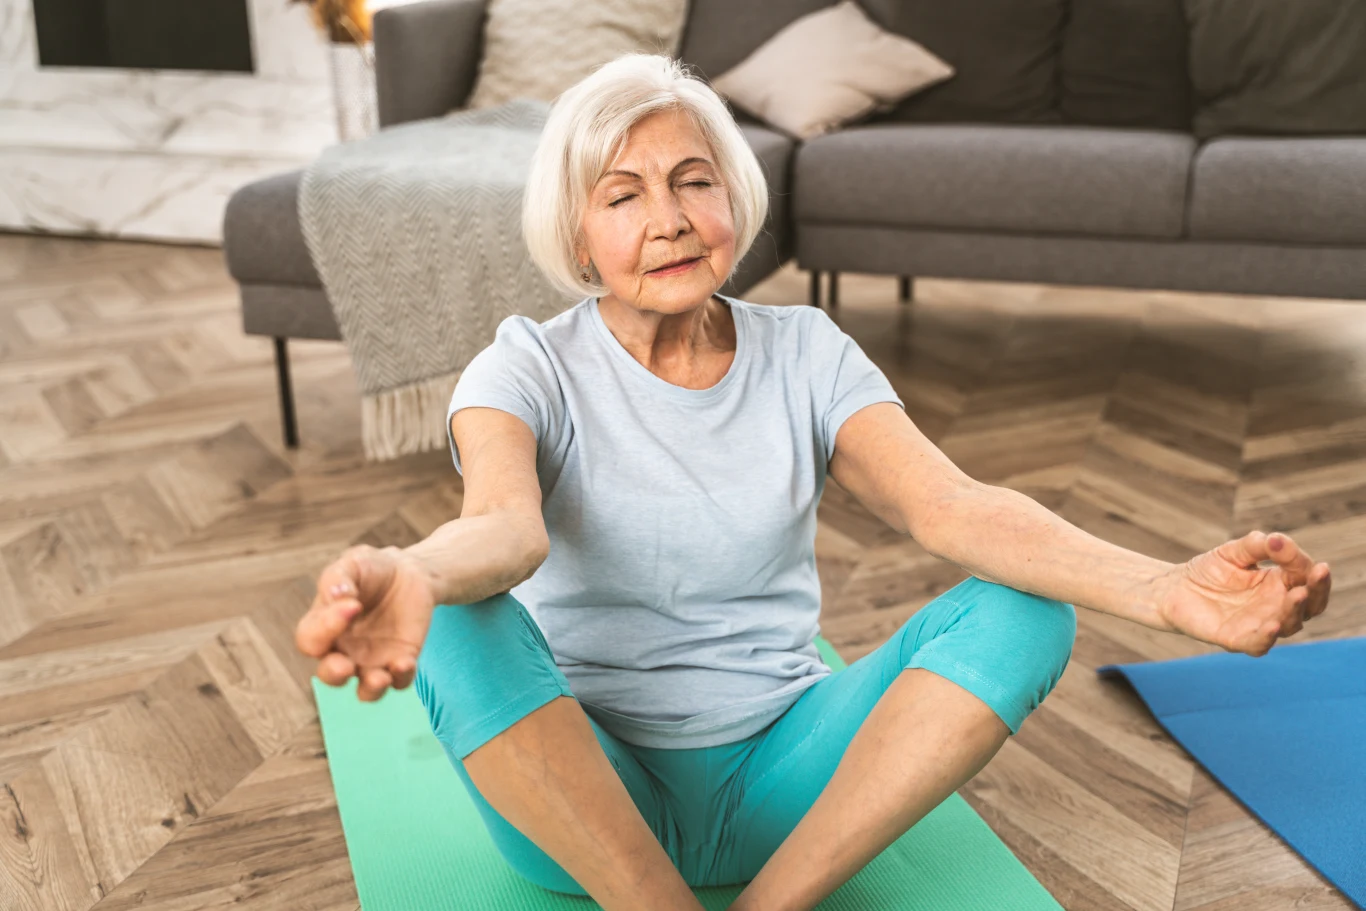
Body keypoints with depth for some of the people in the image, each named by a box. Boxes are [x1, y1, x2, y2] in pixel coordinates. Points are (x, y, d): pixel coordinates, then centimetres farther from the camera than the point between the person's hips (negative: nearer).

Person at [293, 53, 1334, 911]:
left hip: (780, 781, 2)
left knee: (1023, 607, -18)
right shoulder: (529, 368, -6)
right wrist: (413, 577, -53)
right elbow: (504, 523, -28)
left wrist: (1161, 587, -32)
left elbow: (948, 505, -14)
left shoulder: (806, 353, 1)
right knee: (465, 626, -31)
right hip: (584, 796, -2)